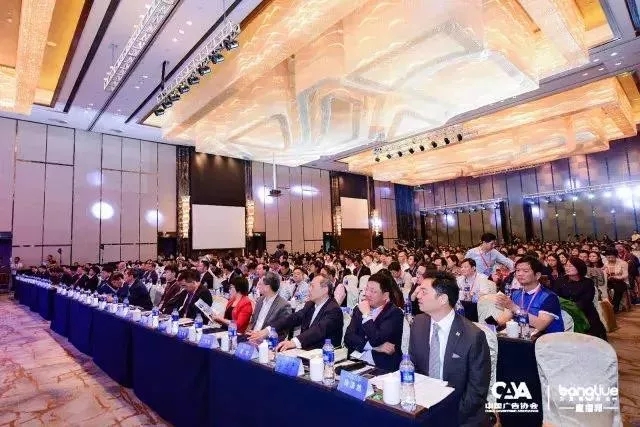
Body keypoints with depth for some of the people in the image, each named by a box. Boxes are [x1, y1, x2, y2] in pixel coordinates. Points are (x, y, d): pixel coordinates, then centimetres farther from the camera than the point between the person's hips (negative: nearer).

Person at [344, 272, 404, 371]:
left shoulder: (395, 313, -7)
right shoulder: (358, 310, 8)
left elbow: (377, 340, -16)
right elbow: (348, 338, -2)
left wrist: (366, 315, -12)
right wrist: (374, 347, -11)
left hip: (383, 367, -2)